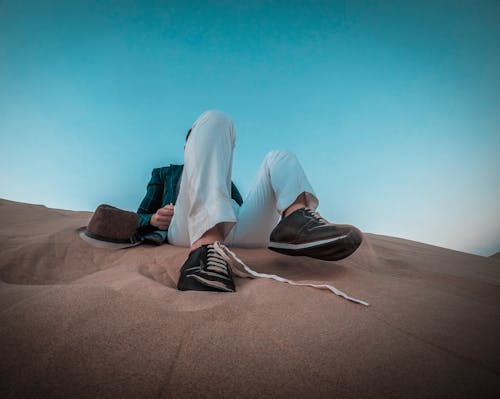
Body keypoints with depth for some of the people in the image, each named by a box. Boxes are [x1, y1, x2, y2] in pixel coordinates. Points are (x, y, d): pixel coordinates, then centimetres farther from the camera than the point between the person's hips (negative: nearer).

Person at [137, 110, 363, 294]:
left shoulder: (228, 182, 43)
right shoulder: (164, 173, 36)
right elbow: (140, 217, 25)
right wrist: (154, 219, 1)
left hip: (236, 232, 3)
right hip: (187, 229, -3)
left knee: (279, 157, 8)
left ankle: (297, 218, -32)